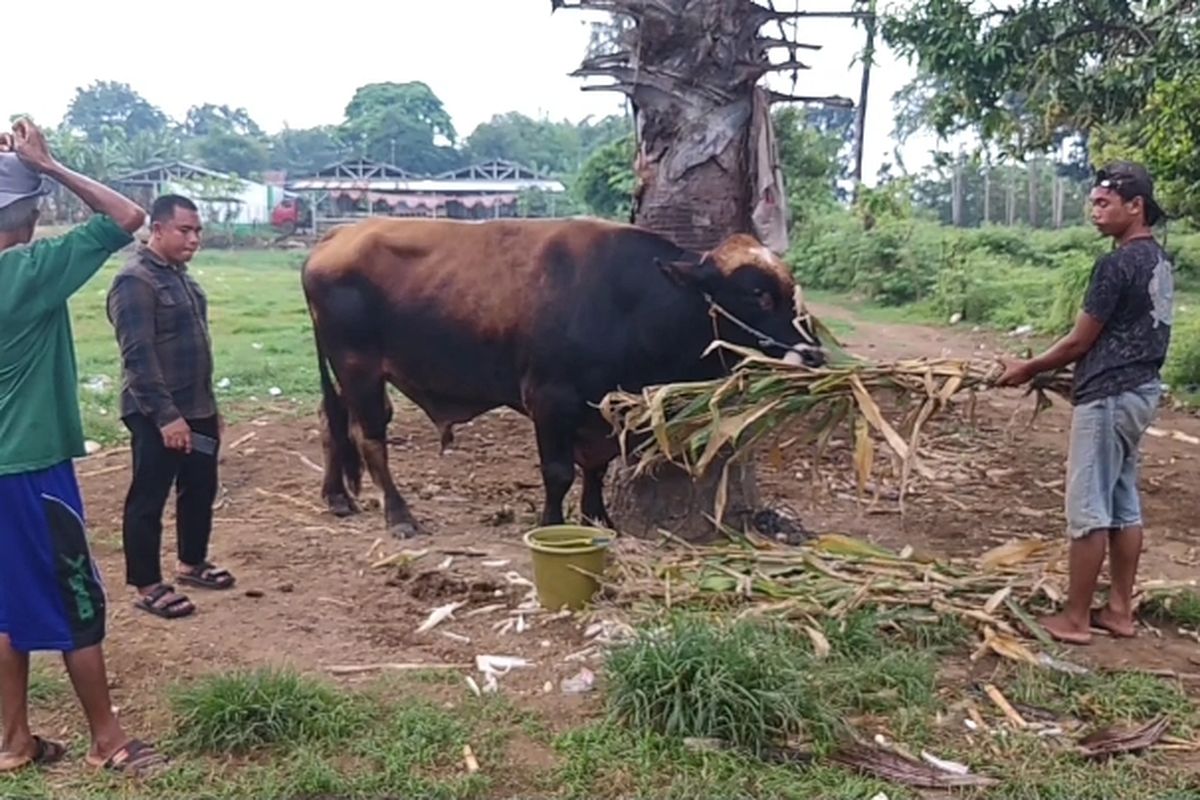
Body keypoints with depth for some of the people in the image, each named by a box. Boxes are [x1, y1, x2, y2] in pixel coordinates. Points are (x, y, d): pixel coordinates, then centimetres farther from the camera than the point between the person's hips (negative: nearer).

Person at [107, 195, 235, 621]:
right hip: (159, 415, -9)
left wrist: (209, 405, 20)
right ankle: (148, 587, 13)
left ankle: (191, 563, 35)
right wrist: (166, 415, -24)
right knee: (149, 499, 3)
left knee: (200, 489, 18)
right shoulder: (134, 281, -16)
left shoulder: (180, 275, 13)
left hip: (198, 409, 9)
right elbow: (138, 355, -22)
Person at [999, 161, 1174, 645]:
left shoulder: (1118, 264, -18)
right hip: (1138, 390, 10)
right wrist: (1057, 370, 21)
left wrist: (1029, 369, 1)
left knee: (1089, 509, -3)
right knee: (1123, 504, 14)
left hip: (1108, 396, -10)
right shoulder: (1158, 261, 12)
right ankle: (1120, 610, 22)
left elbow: (1081, 340, -13)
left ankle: (1075, 619, 5)